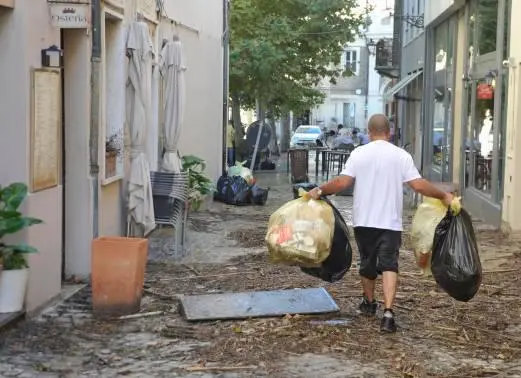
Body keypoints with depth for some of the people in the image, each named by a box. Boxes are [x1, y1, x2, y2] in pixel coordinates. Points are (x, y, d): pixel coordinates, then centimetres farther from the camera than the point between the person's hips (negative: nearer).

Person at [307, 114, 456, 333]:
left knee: (367, 263, 18)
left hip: (364, 220, 1)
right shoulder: (401, 156, -3)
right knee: (389, 265, -3)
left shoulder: (359, 153, -2)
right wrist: (444, 196, 4)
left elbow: (342, 182, -10)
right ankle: (388, 312, -19)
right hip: (390, 222, -1)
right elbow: (419, 185, -7)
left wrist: (320, 191, 3)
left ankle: (369, 303, 37)